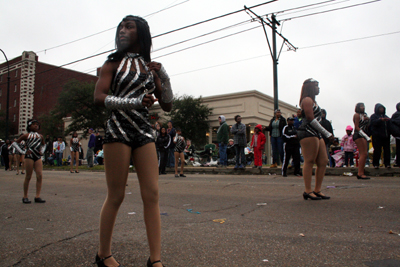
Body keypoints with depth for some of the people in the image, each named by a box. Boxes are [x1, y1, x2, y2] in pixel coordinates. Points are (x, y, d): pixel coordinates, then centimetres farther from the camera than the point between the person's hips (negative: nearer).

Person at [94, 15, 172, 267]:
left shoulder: (151, 66, 16)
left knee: (152, 194, -4)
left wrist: (164, 77, 0)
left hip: (144, 132, 3)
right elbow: (99, 97, -5)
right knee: (116, 196, 1)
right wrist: (134, 102, -16)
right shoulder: (114, 62, 9)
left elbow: (167, 106, 13)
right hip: (119, 130, -3)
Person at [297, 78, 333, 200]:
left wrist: (326, 134, 15)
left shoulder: (313, 101, 27)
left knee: (323, 161, 5)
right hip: (308, 133, -10)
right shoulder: (307, 100, -4)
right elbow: (311, 119, -14)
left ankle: (317, 190, 8)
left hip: (316, 134, 10)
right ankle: (308, 191, -8)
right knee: (309, 161, -11)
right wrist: (327, 133, -12)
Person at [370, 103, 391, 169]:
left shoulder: (385, 116, 23)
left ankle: (387, 163, 4)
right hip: (377, 136, -5)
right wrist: (381, 120, -27)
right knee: (377, 150, -6)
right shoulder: (373, 116, 7)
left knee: (387, 150, 0)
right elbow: (373, 122, -13)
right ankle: (376, 164, -2)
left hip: (386, 136, 5)